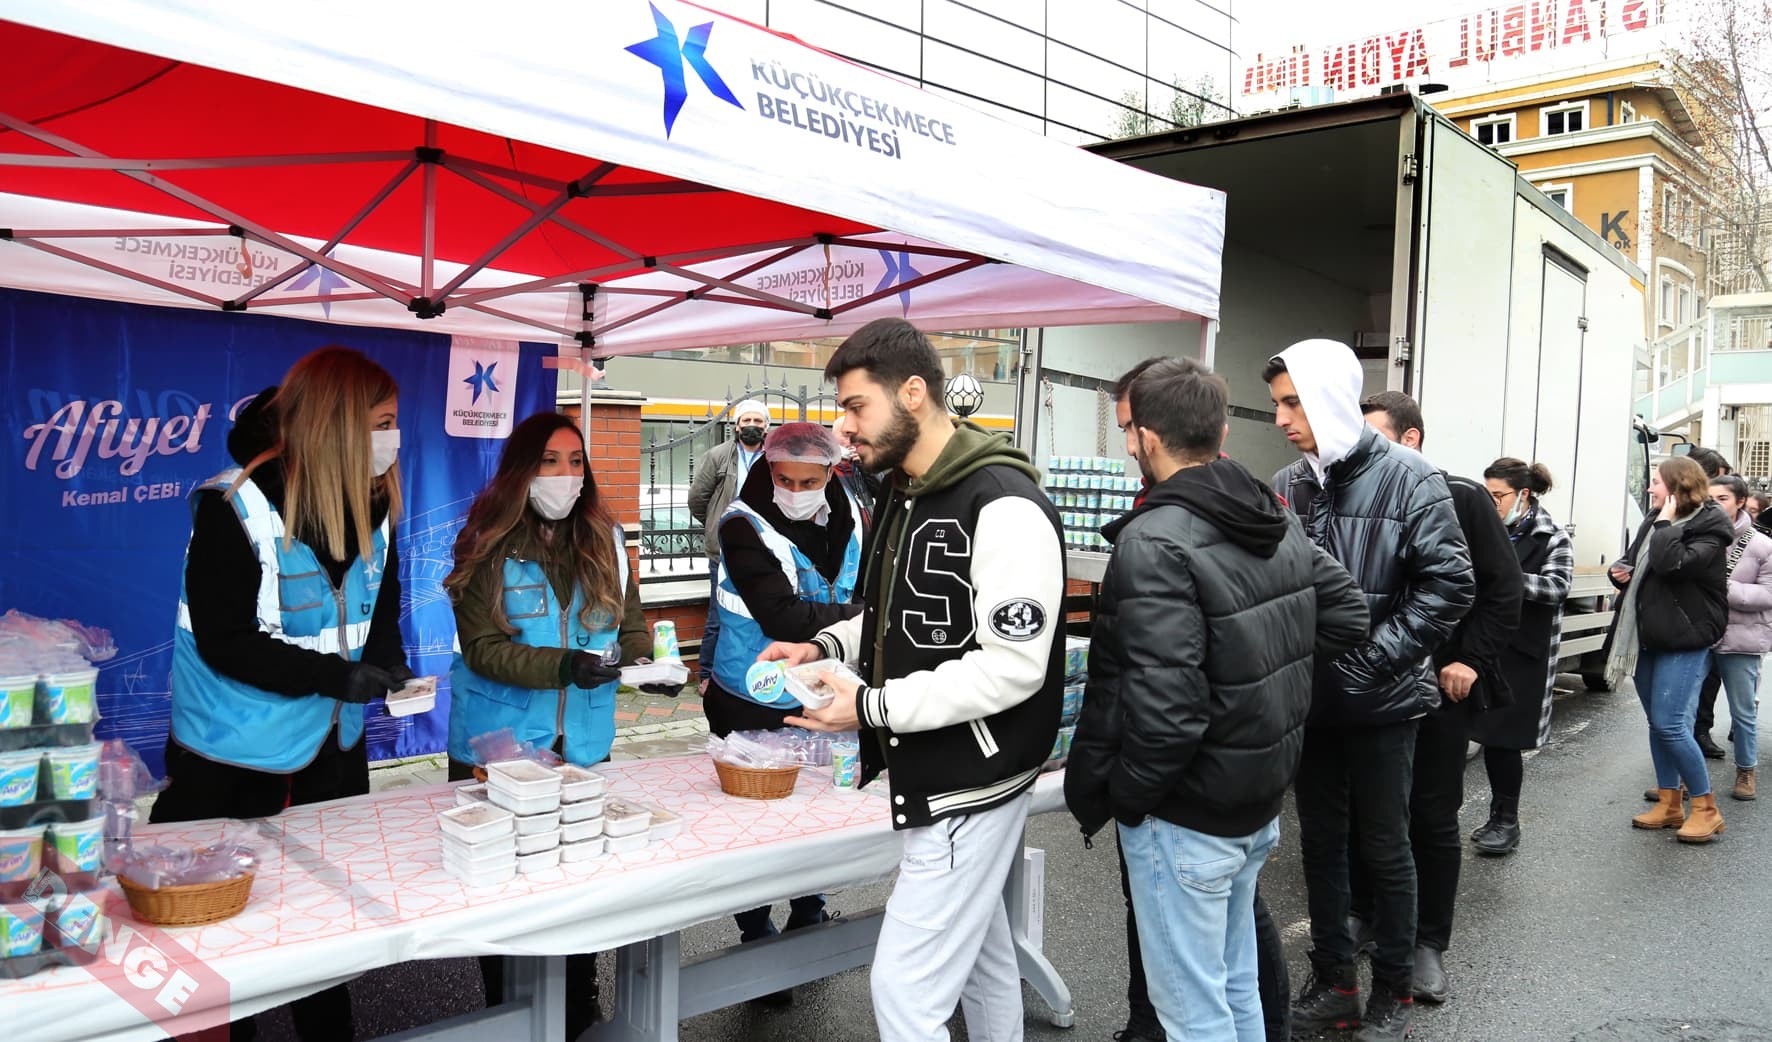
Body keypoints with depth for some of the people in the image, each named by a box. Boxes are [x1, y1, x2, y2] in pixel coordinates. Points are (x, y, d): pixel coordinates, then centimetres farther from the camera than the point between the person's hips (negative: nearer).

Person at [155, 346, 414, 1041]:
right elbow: (224, 643, -21)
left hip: (333, 748, 6)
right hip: (232, 760, -6)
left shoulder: (374, 508, -2)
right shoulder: (235, 508, -20)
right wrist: (339, 676, -26)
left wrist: (389, 667, -11)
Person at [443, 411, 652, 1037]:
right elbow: (483, 649, -15)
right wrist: (565, 666, -29)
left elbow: (631, 628, 5)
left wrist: (644, 661, -18)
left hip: (584, 746, 3)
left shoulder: (606, 542, 3)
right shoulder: (487, 546, -8)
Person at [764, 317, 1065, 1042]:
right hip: (931, 778, 9)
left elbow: (1013, 666, -25)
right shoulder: (903, 497, 10)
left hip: (971, 790, -9)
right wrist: (828, 645, 4)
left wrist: (873, 708, -23)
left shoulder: (1003, 506, -21)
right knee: (982, 957, 23)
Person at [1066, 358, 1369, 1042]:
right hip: (1260, 805, 8)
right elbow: (1347, 615, 12)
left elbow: (1166, 709, -29)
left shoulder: (1154, 543, -24)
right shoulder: (1280, 521, 2)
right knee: (1237, 986, 23)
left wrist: (1115, 798, -15)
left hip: (1184, 822, -8)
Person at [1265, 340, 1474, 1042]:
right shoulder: (1288, 485, 3)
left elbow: (1450, 584, -13)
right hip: (1312, 696, 4)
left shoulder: (1406, 478, -9)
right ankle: (1333, 982, 29)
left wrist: (1373, 660, -17)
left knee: (1385, 848, 9)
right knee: (1320, 843, 14)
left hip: (1381, 702, -4)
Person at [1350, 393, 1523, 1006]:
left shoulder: (1463, 500, -6)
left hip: (1440, 685, -3)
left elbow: (1504, 587, -4)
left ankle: (1430, 944, 21)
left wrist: (1472, 659, -11)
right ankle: (1364, 914, 33)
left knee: (1434, 818, 7)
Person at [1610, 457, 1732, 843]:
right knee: (1656, 723, 11)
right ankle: (1669, 804, 20)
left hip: (1684, 637, -8)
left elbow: (1672, 565, -26)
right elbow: (1633, 561, 24)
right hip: (1648, 635, 8)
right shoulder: (1654, 522, 11)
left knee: (1670, 723, -11)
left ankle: (1706, 808, 3)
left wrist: (1666, 523, -16)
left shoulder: (1709, 526, -10)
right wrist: (1621, 572, 2)